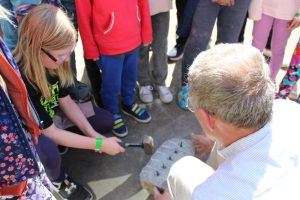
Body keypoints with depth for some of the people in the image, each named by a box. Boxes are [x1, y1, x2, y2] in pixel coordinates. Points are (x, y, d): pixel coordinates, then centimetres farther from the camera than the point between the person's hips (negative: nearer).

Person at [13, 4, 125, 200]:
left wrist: (93, 134, -17)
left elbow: (66, 102, -6)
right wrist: (99, 144, -29)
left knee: (107, 121, -1)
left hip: (51, 113, 6)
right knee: (49, 152, -39)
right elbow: (49, 132, -31)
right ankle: (58, 181, -4)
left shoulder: (52, 62, -18)